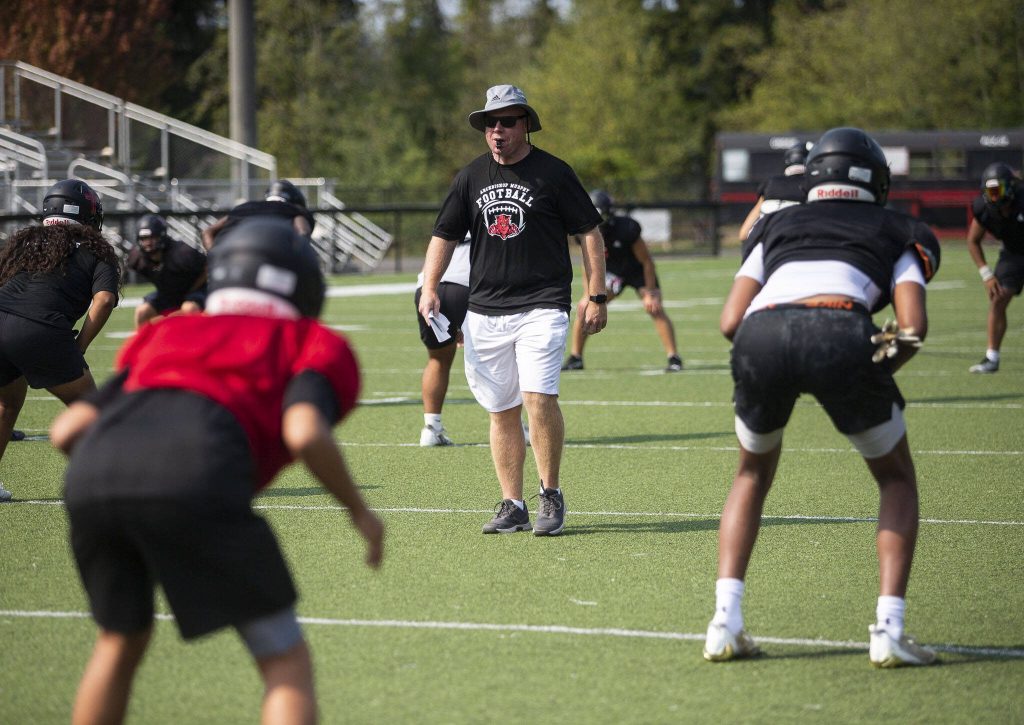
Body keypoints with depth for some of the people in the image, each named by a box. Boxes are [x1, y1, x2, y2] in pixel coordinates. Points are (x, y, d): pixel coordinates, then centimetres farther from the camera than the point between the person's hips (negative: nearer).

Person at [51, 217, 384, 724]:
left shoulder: (169, 334, 36)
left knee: (121, 639, 30)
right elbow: (305, 433, 2)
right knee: (287, 663, 10)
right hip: (193, 484, -5)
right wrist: (359, 512, 18)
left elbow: (67, 430, 25)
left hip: (92, 474, 5)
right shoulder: (313, 346, 25)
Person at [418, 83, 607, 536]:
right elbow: (445, 235, 16)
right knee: (501, 411, 5)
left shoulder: (553, 173, -1)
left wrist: (596, 297, -2)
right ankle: (512, 506, 11)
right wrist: (430, 289, 3)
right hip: (484, 312, 4)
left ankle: (551, 496, -4)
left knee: (539, 397, -18)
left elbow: (590, 233, 2)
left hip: (541, 307, -4)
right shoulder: (471, 177, 10)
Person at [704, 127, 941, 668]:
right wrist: (878, 372, 28)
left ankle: (725, 622, 16)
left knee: (753, 475, 29)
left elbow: (730, 322, 22)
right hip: (841, 333, -2)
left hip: (761, 335, 2)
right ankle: (889, 628, 8)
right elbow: (913, 326, 11)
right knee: (896, 479, 22)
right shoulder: (897, 234, 30)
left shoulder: (776, 225, 35)